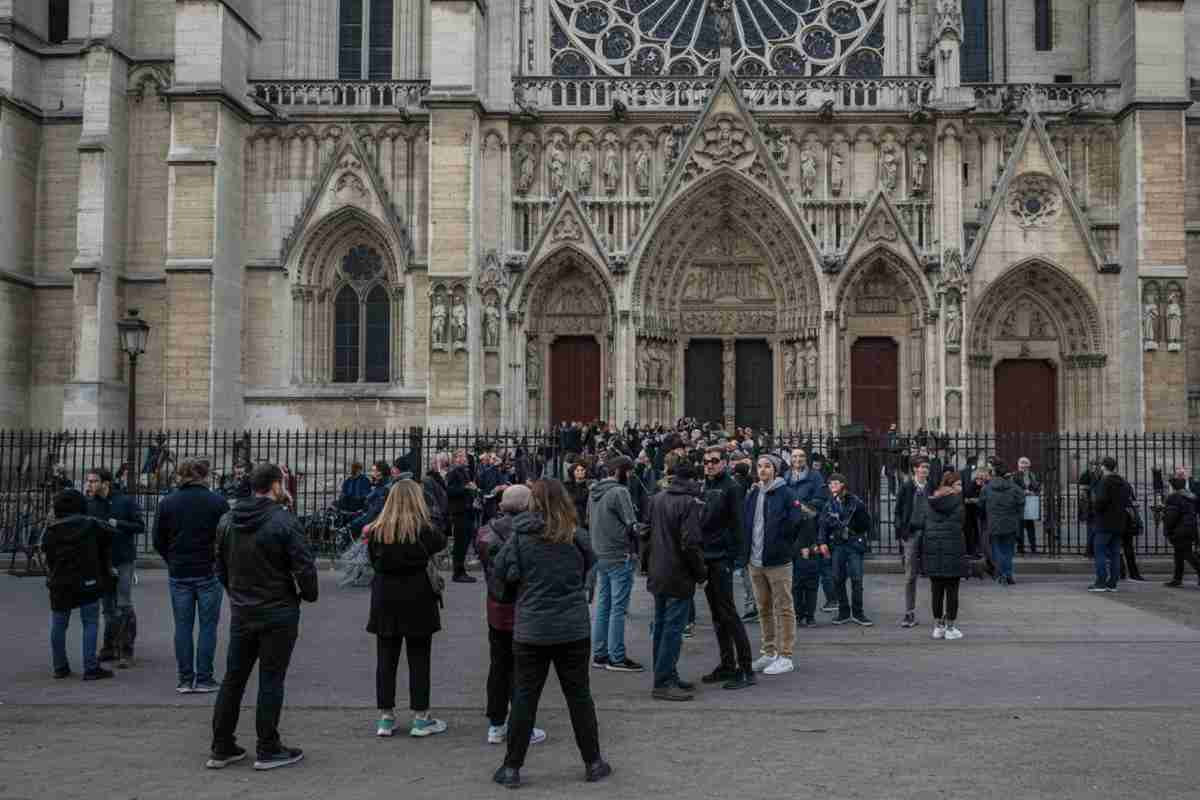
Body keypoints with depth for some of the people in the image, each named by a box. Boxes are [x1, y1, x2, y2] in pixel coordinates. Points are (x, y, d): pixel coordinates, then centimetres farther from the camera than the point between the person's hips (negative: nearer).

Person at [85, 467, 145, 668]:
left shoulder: (125, 501, -7)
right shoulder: (89, 504, 4)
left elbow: (140, 526, -8)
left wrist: (117, 524, -19)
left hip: (123, 561, -4)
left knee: (124, 606, -4)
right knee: (107, 606, 12)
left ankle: (126, 651, 3)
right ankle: (110, 646, 23)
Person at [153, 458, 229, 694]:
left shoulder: (167, 503, 1)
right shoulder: (218, 502, -6)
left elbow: (158, 541, 4)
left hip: (178, 574, 2)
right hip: (209, 573, -2)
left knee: (183, 626, 8)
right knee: (208, 625, 4)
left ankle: (185, 680, 10)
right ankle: (204, 680, 4)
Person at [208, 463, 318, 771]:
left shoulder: (227, 520, 5)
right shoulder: (284, 521, -16)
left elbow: (220, 566, 13)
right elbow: (304, 567, -17)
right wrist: (309, 595, 1)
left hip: (240, 612, 6)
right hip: (278, 612, -6)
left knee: (233, 679, 13)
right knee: (271, 681, 2)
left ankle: (221, 748, 19)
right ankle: (268, 750, 8)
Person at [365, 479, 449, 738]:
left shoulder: (377, 531, -1)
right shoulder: (424, 530, -12)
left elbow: (373, 562, 8)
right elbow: (442, 542, 6)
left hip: (385, 602, 3)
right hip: (418, 602, -3)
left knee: (385, 660, 10)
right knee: (419, 660, 5)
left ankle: (386, 717, 15)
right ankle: (420, 718, 10)